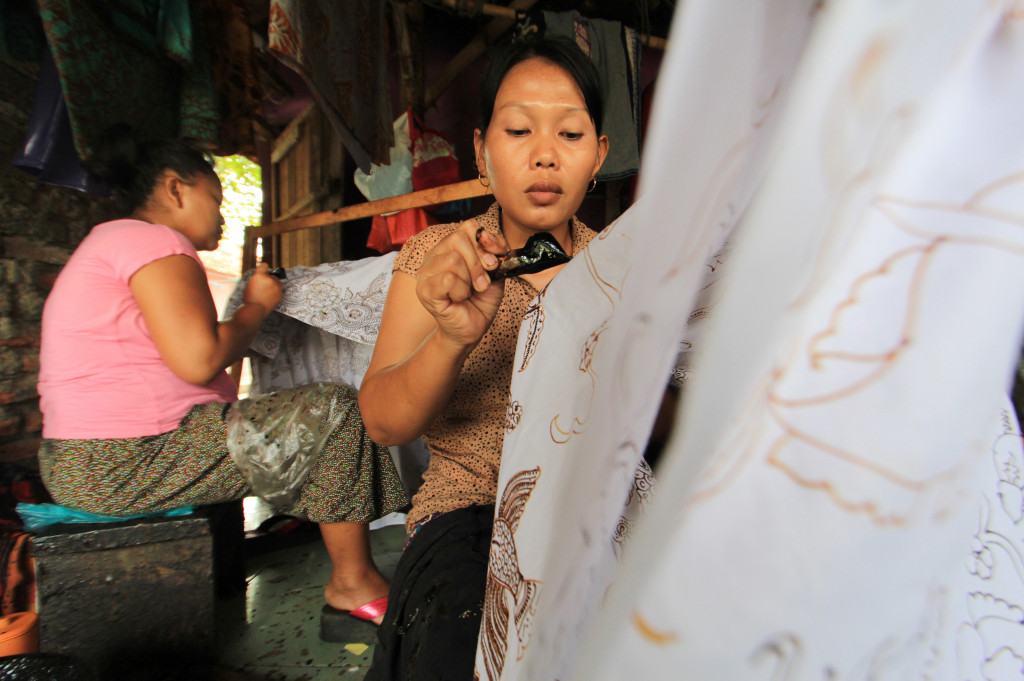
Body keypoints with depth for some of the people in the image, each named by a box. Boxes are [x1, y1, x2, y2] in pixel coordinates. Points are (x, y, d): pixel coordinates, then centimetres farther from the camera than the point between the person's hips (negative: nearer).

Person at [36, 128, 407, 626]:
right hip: (127, 464, -11)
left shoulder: (110, 240, 23)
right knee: (337, 409, -10)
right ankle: (353, 582, 3)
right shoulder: (153, 239, -11)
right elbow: (200, 359, -23)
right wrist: (257, 305, -6)